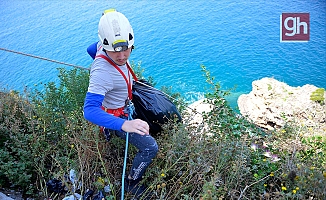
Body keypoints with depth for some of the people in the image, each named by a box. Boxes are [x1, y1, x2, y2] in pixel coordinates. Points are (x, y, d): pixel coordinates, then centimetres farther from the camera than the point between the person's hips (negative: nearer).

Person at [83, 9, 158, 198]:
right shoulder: (102, 73, -43)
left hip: (124, 103, 8)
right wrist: (124, 124, -64)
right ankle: (132, 183, 15)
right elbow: (90, 111, -50)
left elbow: (91, 49, 4)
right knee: (150, 147, -8)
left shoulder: (104, 47, -19)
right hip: (115, 116, -8)